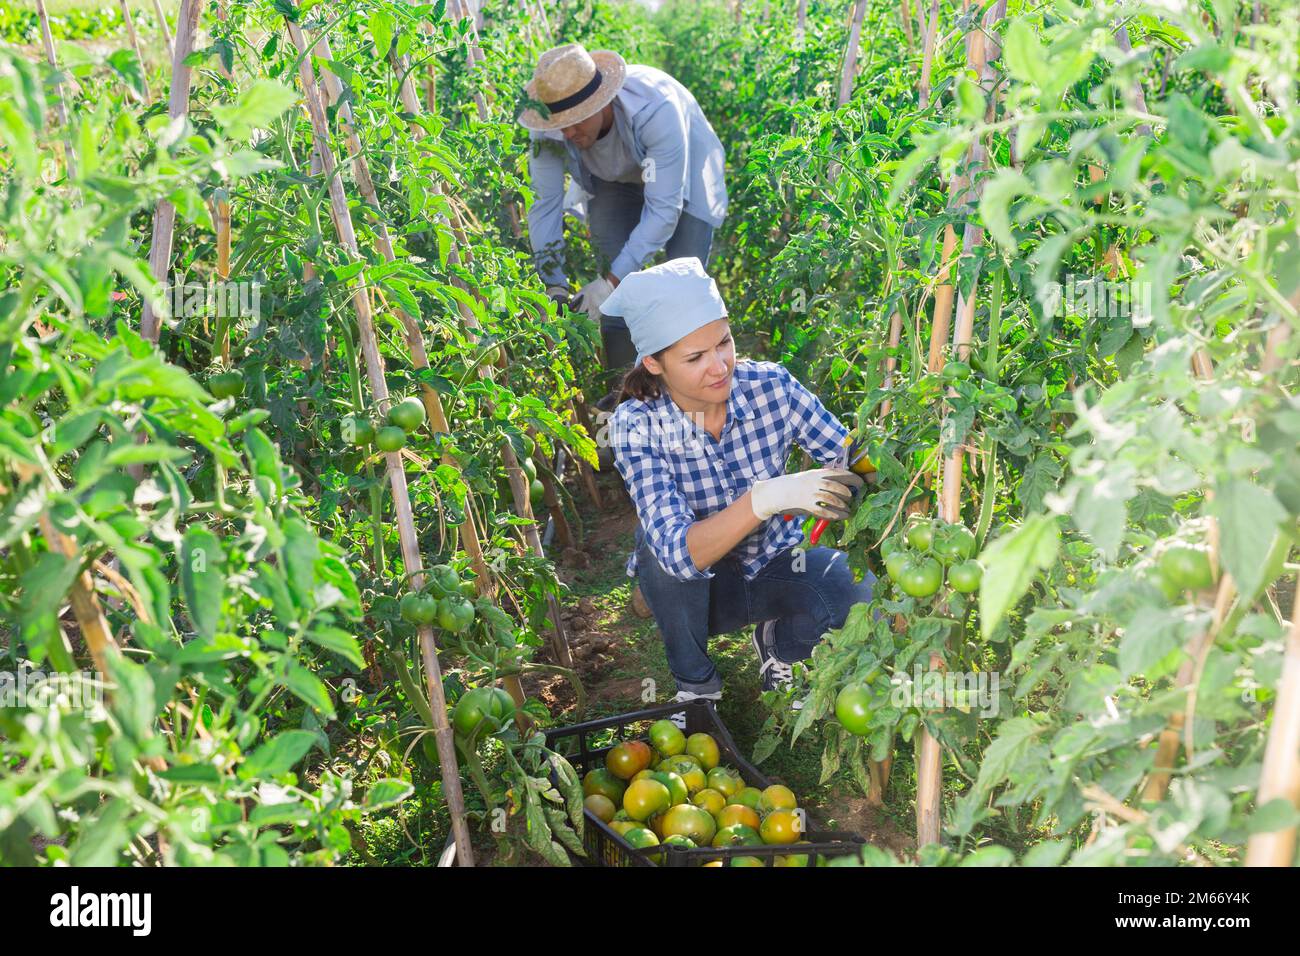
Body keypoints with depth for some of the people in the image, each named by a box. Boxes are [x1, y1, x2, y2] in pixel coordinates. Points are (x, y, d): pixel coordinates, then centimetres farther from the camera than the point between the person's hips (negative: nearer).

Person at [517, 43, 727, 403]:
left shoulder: (657, 110, -43)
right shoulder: (548, 128, -30)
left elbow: (663, 210, -39)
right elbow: (545, 205, -19)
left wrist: (612, 282, -41)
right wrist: (554, 286, -25)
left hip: (683, 175, -3)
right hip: (614, 181, 4)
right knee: (616, 288, -7)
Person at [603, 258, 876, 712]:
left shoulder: (770, 386, -19)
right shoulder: (637, 424, -25)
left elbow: (853, 458, -14)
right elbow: (680, 553, -37)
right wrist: (765, 498, -52)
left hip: (775, 566, 1)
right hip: (694, 589, -1)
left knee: (861, 588, -28)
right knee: (661, 542, -34)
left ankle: (780, 645, 7)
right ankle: (695, 683, -6)